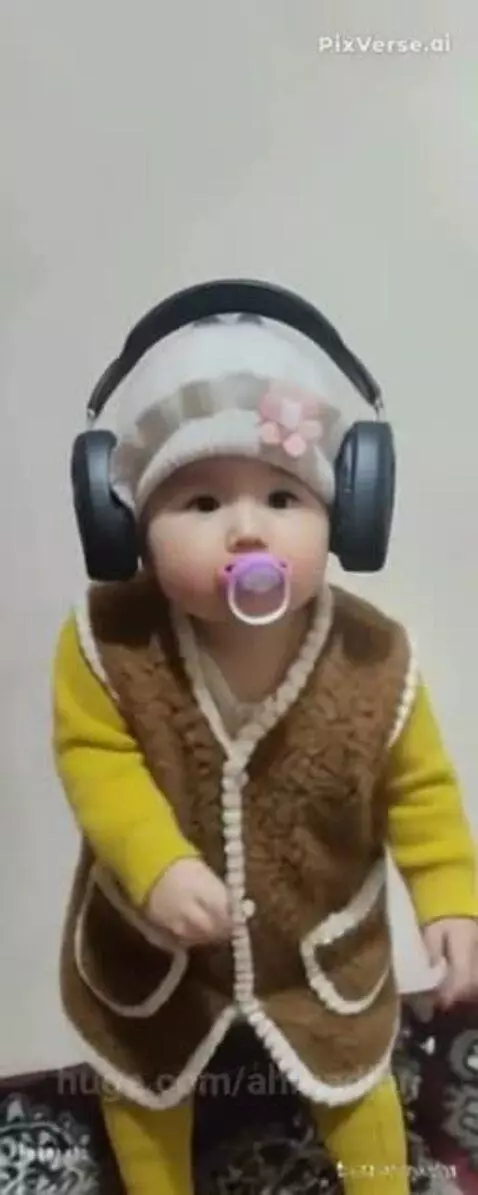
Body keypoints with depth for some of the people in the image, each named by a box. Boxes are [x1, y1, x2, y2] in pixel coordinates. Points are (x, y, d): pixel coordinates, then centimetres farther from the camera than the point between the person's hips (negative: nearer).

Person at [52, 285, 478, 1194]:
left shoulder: (372, 659, -27)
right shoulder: (110, 642, -29)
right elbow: (92, 755, -19)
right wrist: (157, 865, -33)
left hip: (324, 940, 0)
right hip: (153, 942, 1)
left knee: (355, 1082, 29)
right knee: (142, 1088, 29)